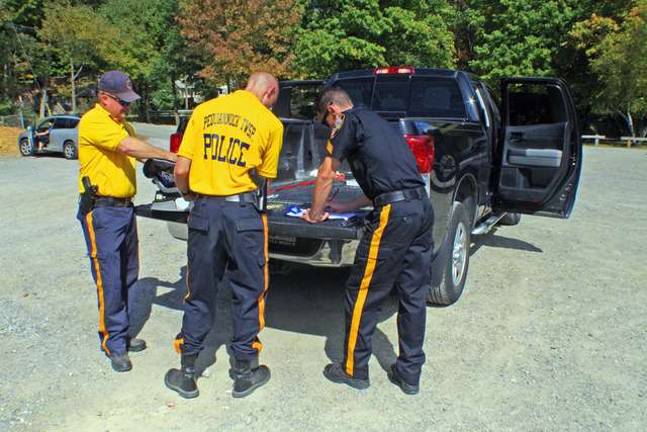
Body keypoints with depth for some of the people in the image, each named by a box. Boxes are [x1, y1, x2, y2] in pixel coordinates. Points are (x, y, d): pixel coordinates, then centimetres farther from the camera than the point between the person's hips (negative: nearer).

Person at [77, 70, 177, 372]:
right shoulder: (94, 121, -12)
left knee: (128, 277, 14)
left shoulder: (123, 125, 17)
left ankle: (121, 334, 26)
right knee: (110, 280, -4)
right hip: (102, 211, -9)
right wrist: (169, 156, -22)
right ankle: (114, 344, 7)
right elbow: (128, 147, -25)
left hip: (125, 208, 9)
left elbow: (136, 153, 19)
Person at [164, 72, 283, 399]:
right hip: (243, 211, -2)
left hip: (204, 210, 3)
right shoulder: (270, 123, 1)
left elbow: (181, 170, 2)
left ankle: (187, 374, 27)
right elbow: (264, 178, 5)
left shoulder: (203, 110, 6)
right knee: (248, 293, 13)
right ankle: (243, 372, 25)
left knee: (200, 293, 15)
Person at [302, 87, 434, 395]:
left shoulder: (350, 121, 3)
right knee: (413, 296, 13)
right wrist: (344, 208, 30)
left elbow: (326, 175, 3)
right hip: (423, 208, 9)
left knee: (362, 295, 4)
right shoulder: (379, 124, 28)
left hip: (394, 215, -9)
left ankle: (354, 370, 18)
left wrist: (315, 214, 17)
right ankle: (409, 374, 24)